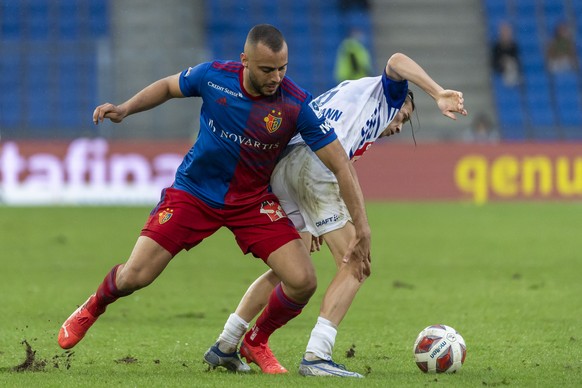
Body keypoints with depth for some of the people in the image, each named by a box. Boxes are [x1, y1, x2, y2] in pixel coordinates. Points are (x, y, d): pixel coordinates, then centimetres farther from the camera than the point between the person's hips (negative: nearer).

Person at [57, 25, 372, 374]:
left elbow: (341, 165, -17)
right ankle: (92, 309, 28)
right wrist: (125, 109, -10)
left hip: (253, 200, 0)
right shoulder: (213, 76, -18)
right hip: (194, 192, 0)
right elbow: (167, 87, 5)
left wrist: (363, 229, -19)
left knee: (303, 281, -16)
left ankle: (257, 342, 14)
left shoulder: (297, 105, -22)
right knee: (134, 277, -8)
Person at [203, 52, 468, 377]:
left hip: (279, 166, 8)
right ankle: (316, 356, -14)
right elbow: (397, 63, -1)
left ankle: (224, 346, 22)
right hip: (315, 163, -8)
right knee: (356, 266, -4)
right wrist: (439, 94, -12)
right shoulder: (386, 93, 22)